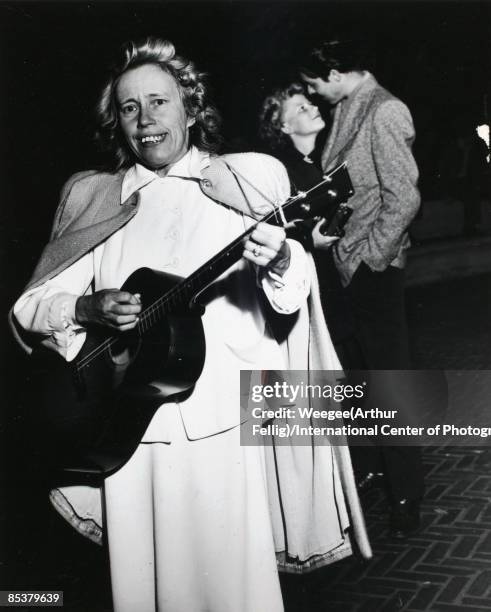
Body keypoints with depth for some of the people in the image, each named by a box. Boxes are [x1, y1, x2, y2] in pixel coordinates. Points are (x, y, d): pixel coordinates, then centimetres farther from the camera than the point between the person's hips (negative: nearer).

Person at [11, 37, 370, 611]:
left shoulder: (243, 181, 4)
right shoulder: (89, 198, 8)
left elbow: (292, 296, -3)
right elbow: (31, 305, 7)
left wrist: (279, 262, -25)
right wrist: (88, 308, -12)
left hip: (224, 419, -1)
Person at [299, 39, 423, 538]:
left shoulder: (383, 111, -14)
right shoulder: (351, 112, 10)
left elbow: (404, 198, -19)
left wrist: (372, 254, -15)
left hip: (375, 265, -8)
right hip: (352, 262, 8)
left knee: (389, 370, -2)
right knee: (370, 366, 18)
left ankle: (406, 491, 7)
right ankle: (375, 461, 32)